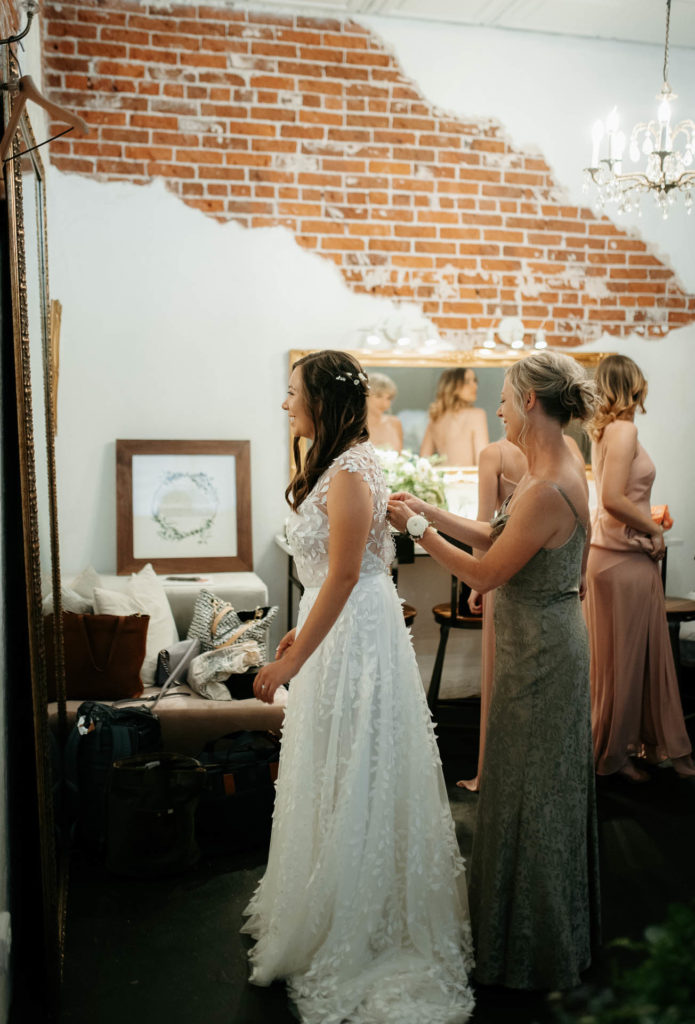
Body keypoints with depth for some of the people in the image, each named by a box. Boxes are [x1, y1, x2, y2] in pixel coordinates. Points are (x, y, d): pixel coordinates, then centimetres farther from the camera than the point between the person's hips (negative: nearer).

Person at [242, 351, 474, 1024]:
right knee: (335, 777, 20)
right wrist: (303, 633, 19)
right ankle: (330, 914, 37)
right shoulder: (336, 465, 11)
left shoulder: (349, 473, -21)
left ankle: (351, 937, 21)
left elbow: (343, 575, -23)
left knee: (351, 780, 3)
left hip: (354, 633, -10)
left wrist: (292, 660, -20)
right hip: (340, 627, 10)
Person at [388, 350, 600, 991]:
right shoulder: (559, 471, 4)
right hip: (547, 643, 10)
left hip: (539, 654, -10)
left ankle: (534, 951, 29)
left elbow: (485, 574, -21)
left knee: (531, 795, 7)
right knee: (546, 790, 23)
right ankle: (558, 931, 43)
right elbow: (495, 539, 10)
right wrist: (430, 512, 8)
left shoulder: (548, 490, -28)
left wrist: (418, 528, -10)